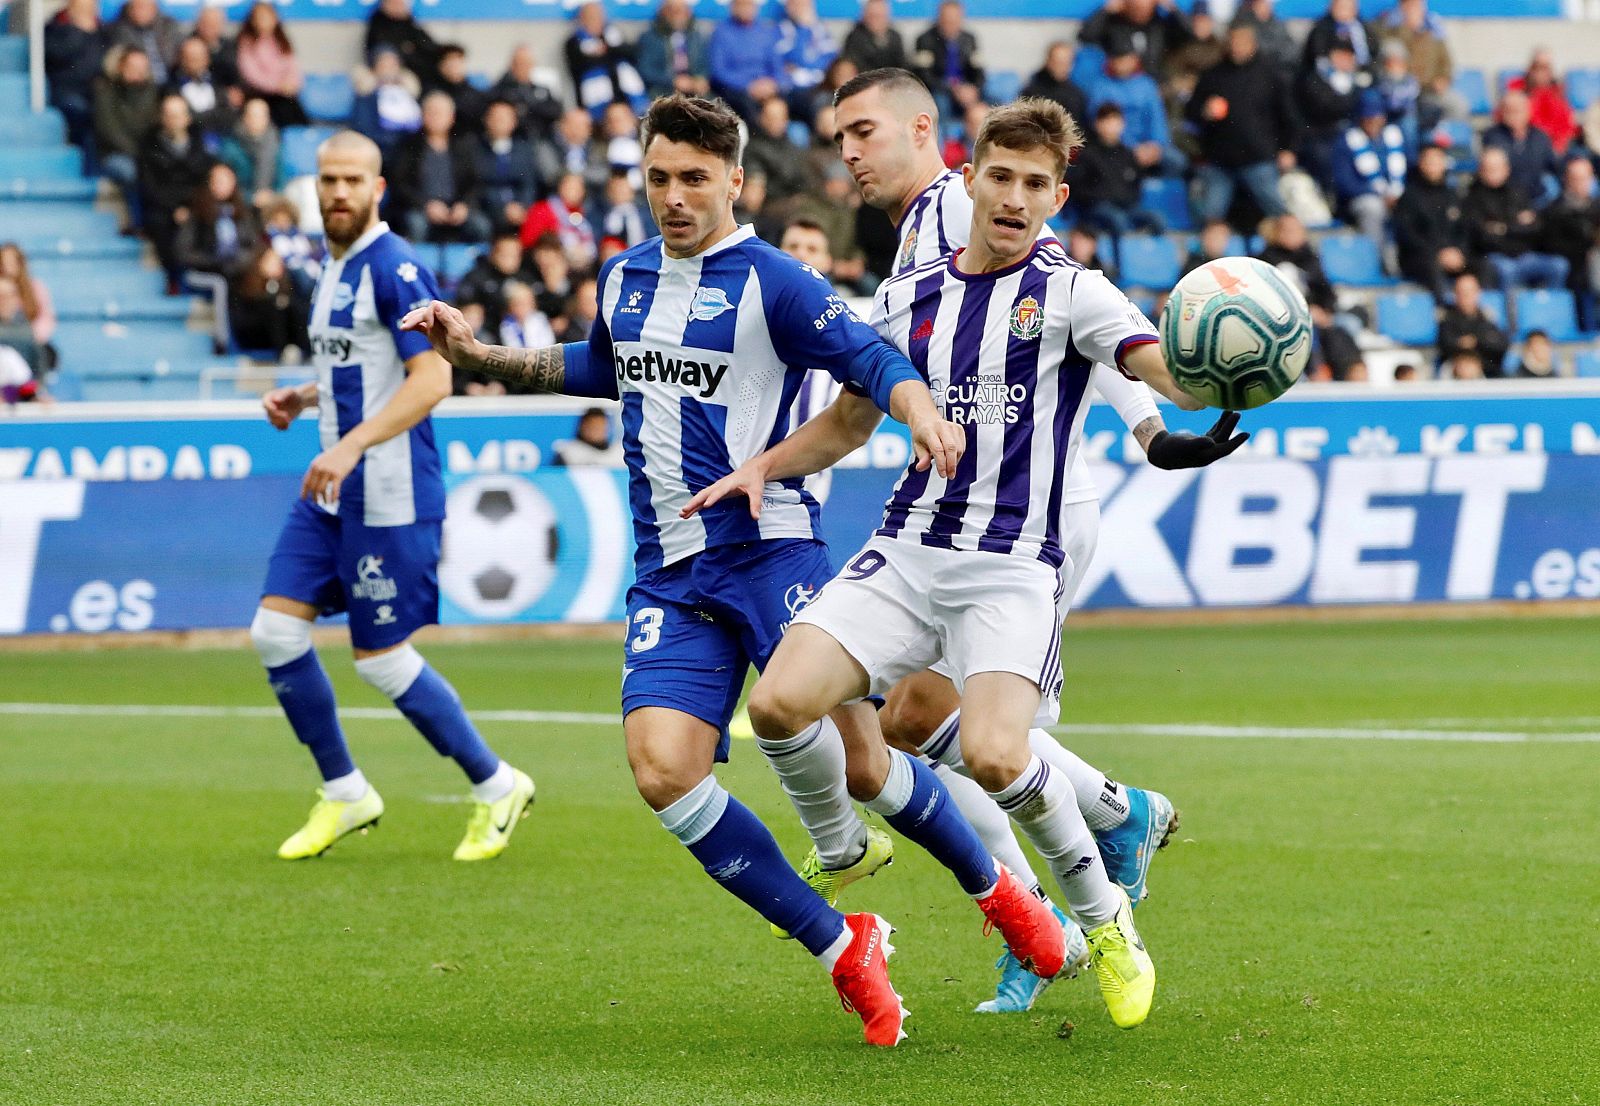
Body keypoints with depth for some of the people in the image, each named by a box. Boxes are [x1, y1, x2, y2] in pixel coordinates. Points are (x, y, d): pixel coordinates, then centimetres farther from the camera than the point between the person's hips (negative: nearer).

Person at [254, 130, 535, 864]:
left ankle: (496, 788, 13)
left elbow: (431, 377, -23)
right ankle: (343, 794, 13)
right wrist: (303, 398, 11)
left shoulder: (392, 267, -14)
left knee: (381, 659, -4)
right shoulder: (334, 267, 15)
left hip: (390, 494, -9)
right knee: (276, 632, 0)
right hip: (331, 493, 9)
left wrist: (351, 446, -31)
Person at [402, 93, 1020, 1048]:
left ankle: (998, 887, 19)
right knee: (663, 772, -15)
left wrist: (924, 416, -36)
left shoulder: (771, 282, -7)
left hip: (771, 548, -5)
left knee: (853, 761, -12)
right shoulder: (625, 278, 13)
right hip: (671, 573, 5)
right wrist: (478, 356, 26)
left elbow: (872, 359, -15)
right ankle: (843, 950, 0)